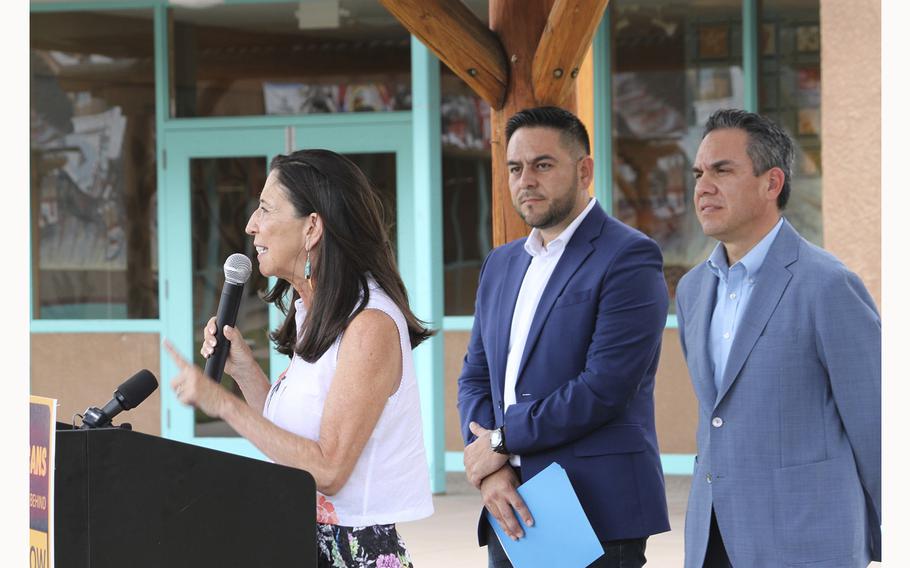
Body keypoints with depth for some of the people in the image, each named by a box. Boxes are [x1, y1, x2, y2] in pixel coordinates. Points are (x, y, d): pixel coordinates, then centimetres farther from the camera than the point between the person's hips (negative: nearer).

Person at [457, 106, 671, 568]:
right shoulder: (501, 264, 16)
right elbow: (475, 378, 15)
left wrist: (502, 442, -9)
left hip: (597, 514, -7)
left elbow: (604, 387, -17)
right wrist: (489, 470, -4)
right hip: (512, 513, 7)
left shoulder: (628, 257, -8)